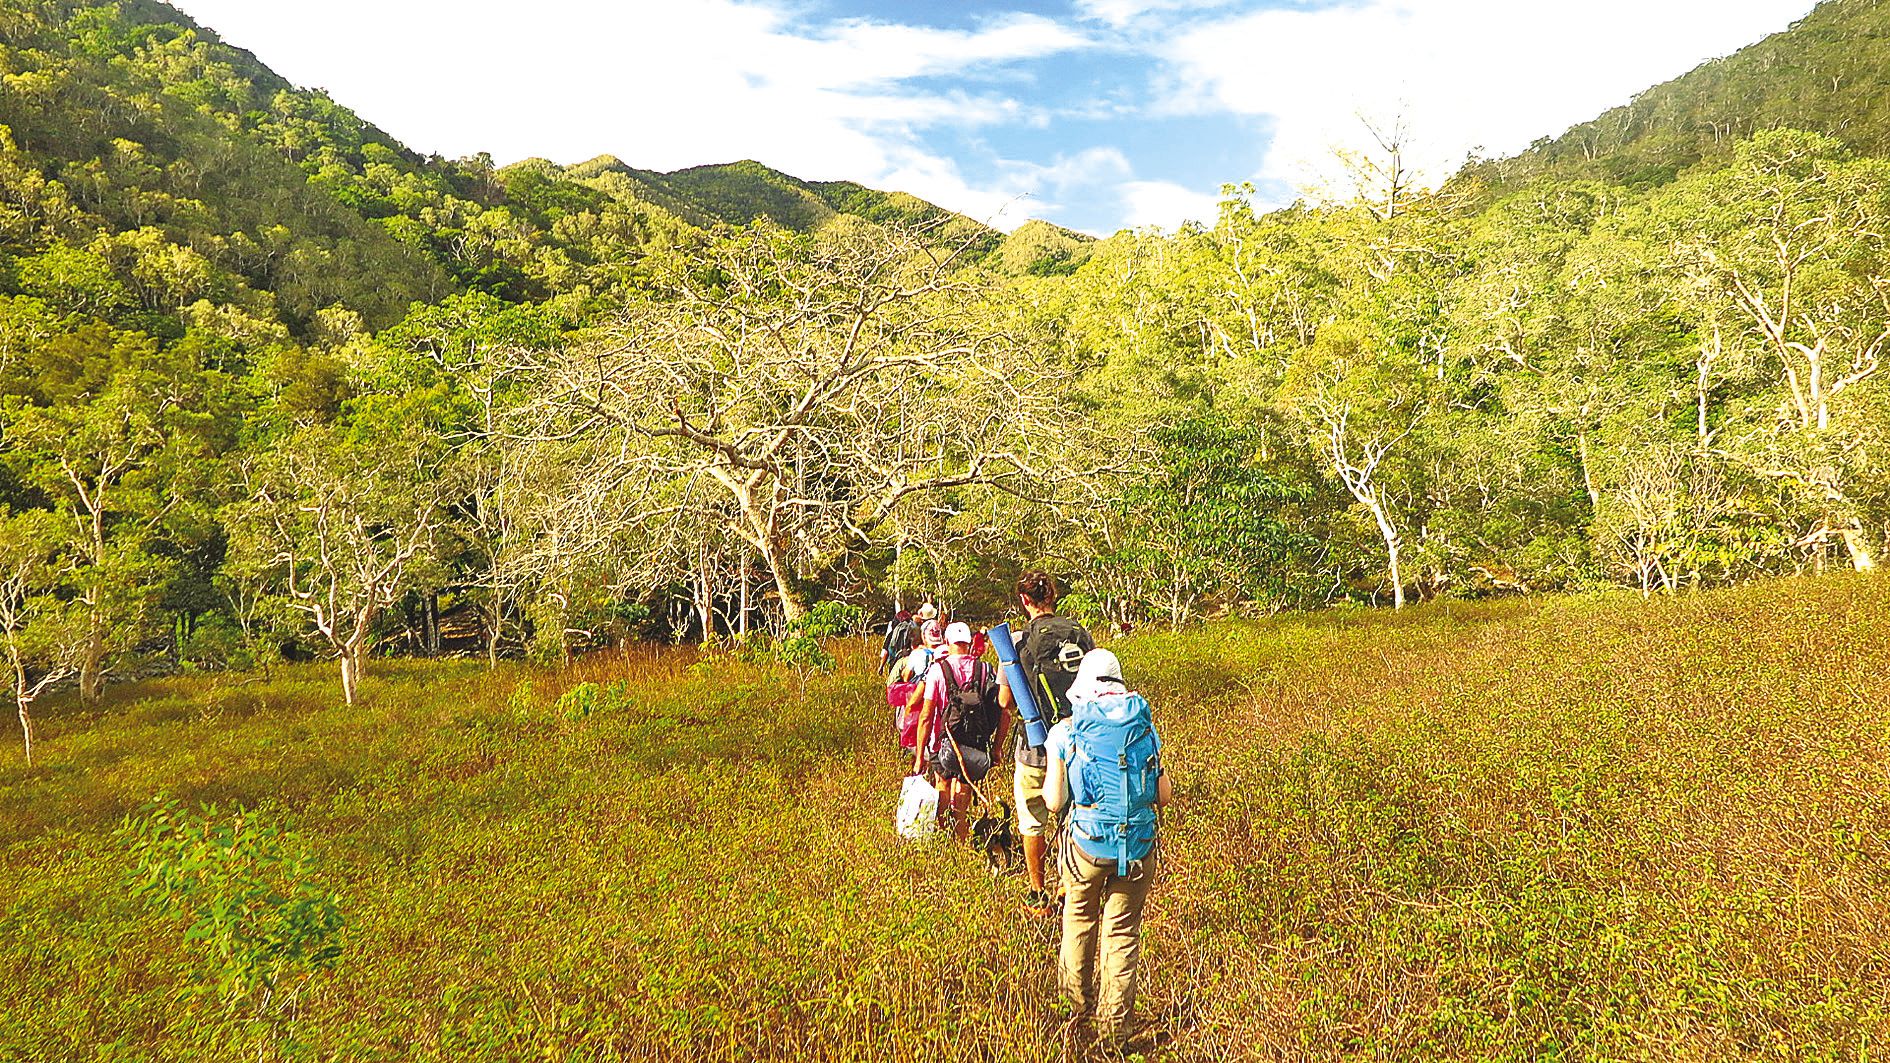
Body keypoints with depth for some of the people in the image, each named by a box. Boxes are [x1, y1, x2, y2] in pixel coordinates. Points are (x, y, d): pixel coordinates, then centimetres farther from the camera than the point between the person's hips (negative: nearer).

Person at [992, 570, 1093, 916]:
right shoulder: (1081, 634, 0)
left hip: (1037, 748, -4)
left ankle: (1037, 897, 21)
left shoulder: (1020, 641, -12)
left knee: (1033, 823, 12)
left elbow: (1006, 701, -8)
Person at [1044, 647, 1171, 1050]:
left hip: (1087, 845, -2)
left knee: (1080, 919, 22)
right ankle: (1115, 1028, 24)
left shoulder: (1065, 733, -5)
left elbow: (1054, 802, -3)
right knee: (1123, 932, 16)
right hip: (1138, 847, 2)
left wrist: (1050, 778, 17)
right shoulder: (1144, 727, 2)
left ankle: (1080, 1005, 38)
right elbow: (1165, 795, 4)